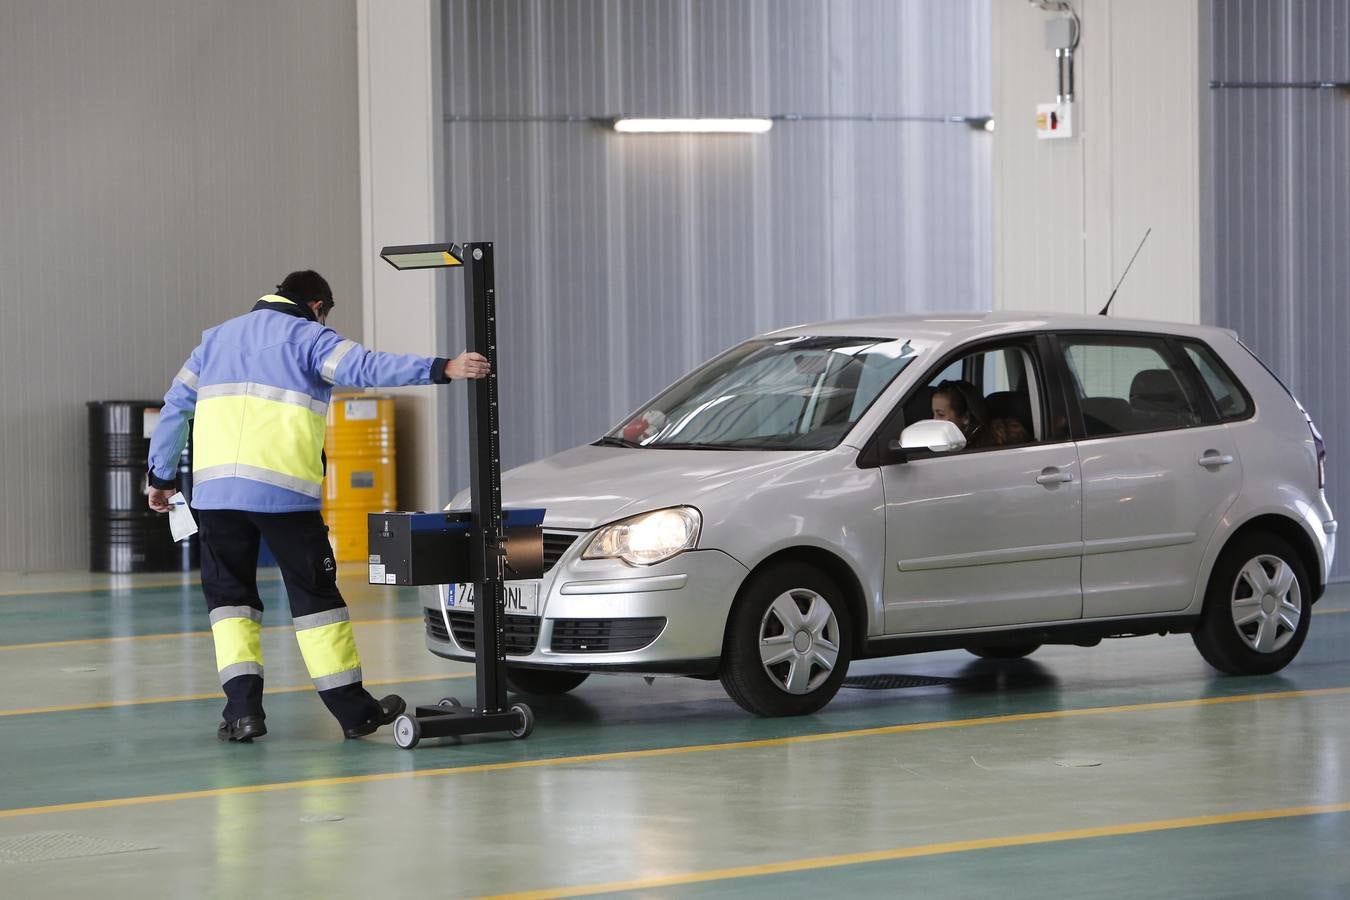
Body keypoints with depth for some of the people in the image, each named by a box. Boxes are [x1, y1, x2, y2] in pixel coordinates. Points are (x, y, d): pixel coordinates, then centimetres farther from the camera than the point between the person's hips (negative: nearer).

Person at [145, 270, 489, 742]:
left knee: (229, 594, 13)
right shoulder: (309, 338, 6)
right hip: (284, 489, -4)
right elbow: (368, 368, -11)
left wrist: (161, 477, 29)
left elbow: (175, 407, 23)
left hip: (215, 489, 4)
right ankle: (353, 709, 10)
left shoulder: (217, 337, 23)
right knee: (315, 595, 5)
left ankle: (243, 707, 0)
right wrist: (442, 369, -16)